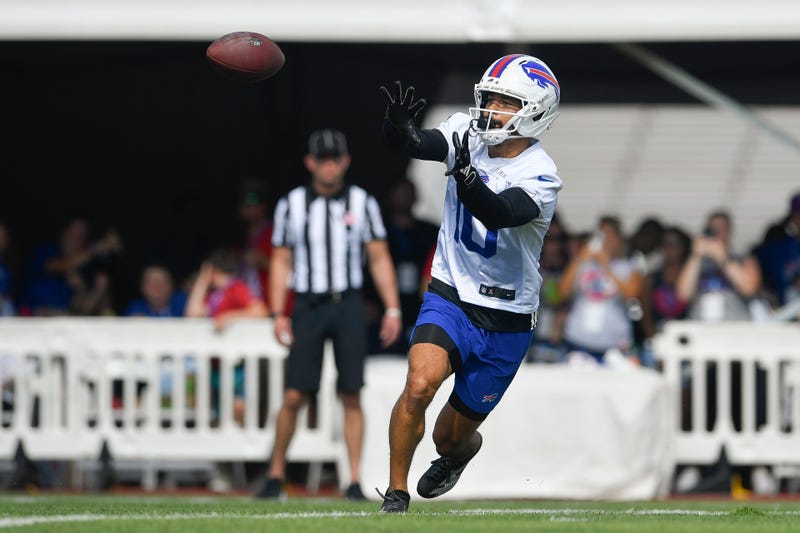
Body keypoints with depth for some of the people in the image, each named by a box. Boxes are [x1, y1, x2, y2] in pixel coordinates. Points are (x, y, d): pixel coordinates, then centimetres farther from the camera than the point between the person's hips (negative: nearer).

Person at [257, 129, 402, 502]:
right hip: (308, 305, 0)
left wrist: (392, 309, -1)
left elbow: (380, 259, 7)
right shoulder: (292, 204, 5)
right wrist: (278, 314, -1)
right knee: (294, 396, -5)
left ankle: (354, 481, 0)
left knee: (351, 396, -4)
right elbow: (281, 262, 7)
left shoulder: (361, 202, 6)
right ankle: (275, 475, 9)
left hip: (348, 305, 0)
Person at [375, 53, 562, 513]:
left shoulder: (540, 177, -17)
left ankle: (461, 453, 48)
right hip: (450, 297, 2)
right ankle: (396, 495, -11)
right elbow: (412, 144, -20)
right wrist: (398, 125, -43)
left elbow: (495, 214, -34)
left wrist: (466, 176, -52)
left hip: (505, 322, -1)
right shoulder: (467, 133, -5)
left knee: (452, 439, 9)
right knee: (420, 384, -27)